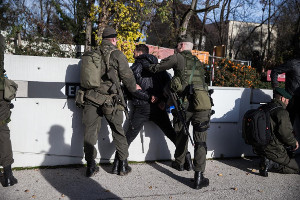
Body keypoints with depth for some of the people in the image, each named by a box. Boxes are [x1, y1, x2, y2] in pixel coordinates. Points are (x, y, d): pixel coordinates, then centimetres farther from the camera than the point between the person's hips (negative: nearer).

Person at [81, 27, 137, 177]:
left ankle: (91, 166, 15)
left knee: (90, 132, 10)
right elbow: (128, 77, -3)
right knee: (118, 131, 11)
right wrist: (134, 90, 13)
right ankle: (123, 165, 17)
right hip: (110, 99, -3)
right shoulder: (117, 54, -5)